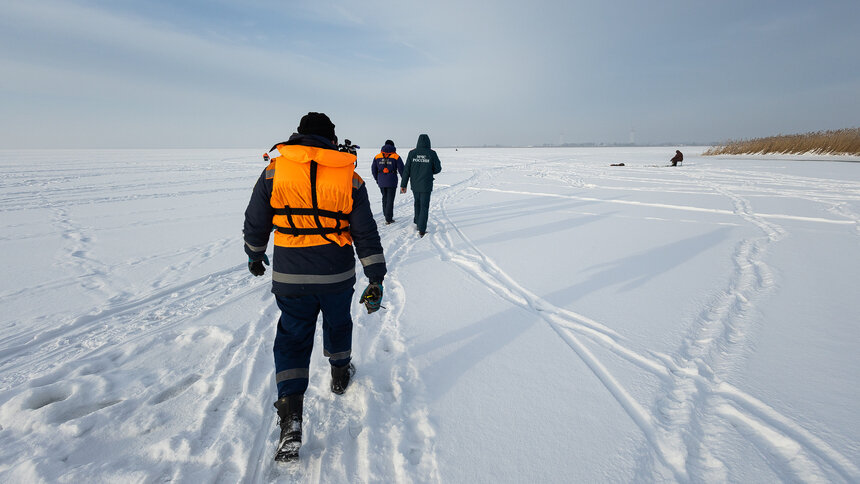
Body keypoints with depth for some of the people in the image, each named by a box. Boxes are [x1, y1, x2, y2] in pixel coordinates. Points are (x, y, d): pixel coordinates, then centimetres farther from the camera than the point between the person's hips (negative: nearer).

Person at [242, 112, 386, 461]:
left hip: (290, 278, 0)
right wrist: (375, 280, 0)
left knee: (292, 340, 11)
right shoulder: (350, 178, -4)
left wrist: (255, 256, 21)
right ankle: (340, 374, 48)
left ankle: (290, 418, 3)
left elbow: (255, 223, 3)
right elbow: (366, 234, -5)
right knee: (338, 324, 25)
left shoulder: (274, 171, -4)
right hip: (338, 275, 1)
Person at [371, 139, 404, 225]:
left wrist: (377, 179, 23)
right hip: (392, 182, -3)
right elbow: (401, 169, -5)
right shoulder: (396, 157, -4)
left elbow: (373, 169, 10)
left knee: (384, 198, 18)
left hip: (381, 182, 3)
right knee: (390, 199, 1)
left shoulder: (377, 157, 6)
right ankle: (388, 219, -1)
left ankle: (386, 216, 26)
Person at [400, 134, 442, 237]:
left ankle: (417, 221, 41)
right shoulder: (432, 154, -8)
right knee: (424, 207, 3)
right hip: (426, 185, -3)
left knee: (417, 203, 25)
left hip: (415, 185, 3)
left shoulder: (412, 153, -3)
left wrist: (403, 185, 2)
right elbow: (438, 168, -2)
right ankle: (421, 230, -1)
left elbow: (406, 170, -3)